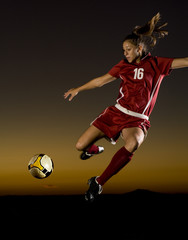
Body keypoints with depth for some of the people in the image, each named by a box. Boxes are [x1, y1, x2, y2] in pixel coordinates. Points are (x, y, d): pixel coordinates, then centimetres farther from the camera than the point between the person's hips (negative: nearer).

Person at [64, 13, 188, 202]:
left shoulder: (157, 64, -1)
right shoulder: (124, 65, 9)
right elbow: (101, 80, 18)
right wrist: (78, 89, 22)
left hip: (137, 120, -3)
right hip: (116, 112, 4)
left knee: (132, 144, -39)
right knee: (81, 146, -3)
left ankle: (98, 183, -24)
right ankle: (95, 150, 38)